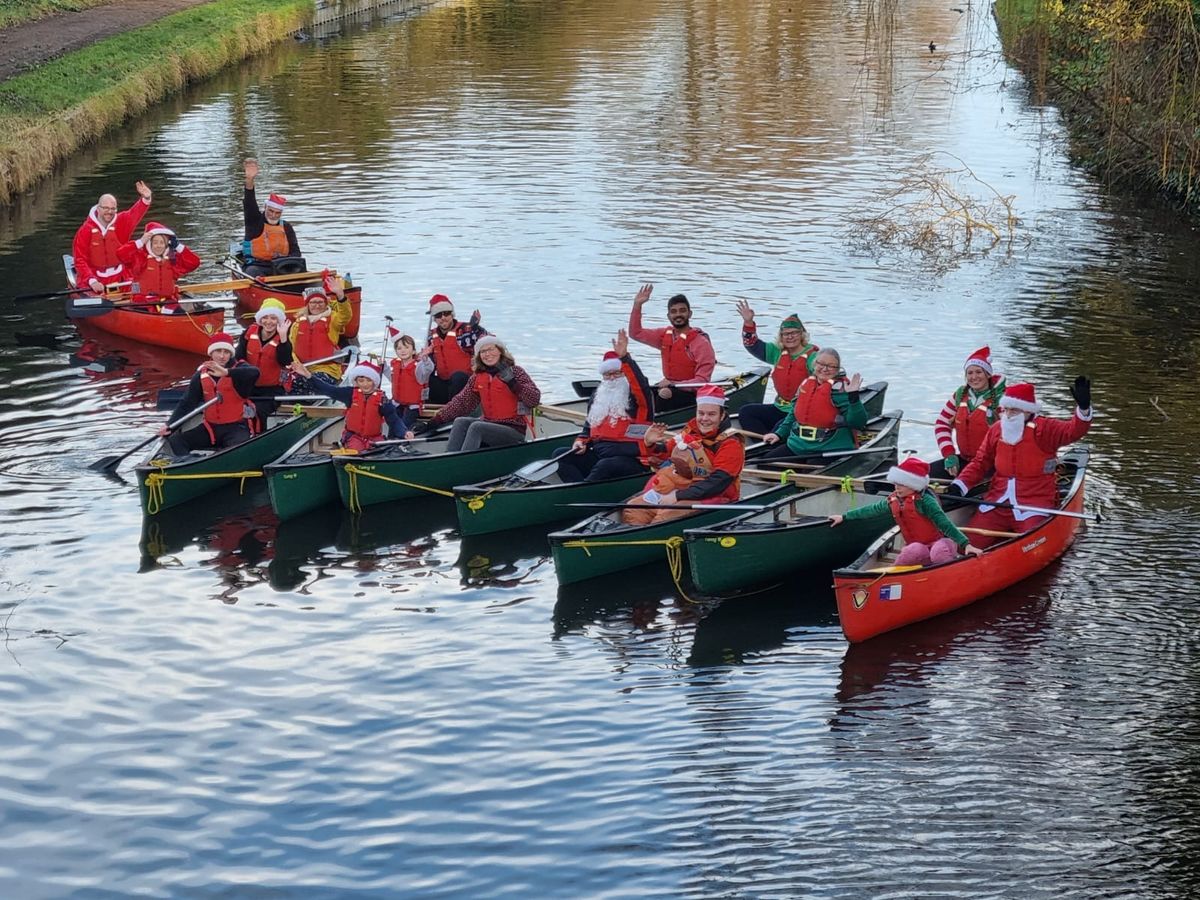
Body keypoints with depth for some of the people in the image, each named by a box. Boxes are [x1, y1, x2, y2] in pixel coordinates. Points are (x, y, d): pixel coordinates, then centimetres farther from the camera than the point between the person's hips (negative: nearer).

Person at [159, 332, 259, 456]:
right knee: (175, 441, -9)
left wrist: (227, 372, -46)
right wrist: (170, 426, -11)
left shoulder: (239, 368, -7)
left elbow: (254, 372, -32)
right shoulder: (201, 375, 4)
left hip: (236, 427, -5)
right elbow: (187, 403, 3)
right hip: (211, 427, 5)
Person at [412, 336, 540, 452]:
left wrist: (511, 381, -25)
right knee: (460, 422, -17)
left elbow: (534, 400, -15)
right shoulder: (477, 377, 11)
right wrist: (431, 423, -3)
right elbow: (460, 402, 6)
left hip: (514, 430, -5)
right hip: (489, 425, 5)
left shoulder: (515, 372, -5)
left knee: (476, 427, -26)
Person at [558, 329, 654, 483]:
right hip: (598, 455, 7)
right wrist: (582, 442, 8)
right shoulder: (597, 397, 22)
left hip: (630, 459, -7)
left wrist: (624, 357, -35)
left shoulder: (637, 396, 1)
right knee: (560, 456, -9)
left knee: (604, 466, -37)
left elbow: (640, 382, -23)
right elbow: (589, 427, 30)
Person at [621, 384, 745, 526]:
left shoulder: (731, 444, -9)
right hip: (676, 490, 7)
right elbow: (667, 454, 26)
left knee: (666, 516, -34)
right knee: (632, 510, -13)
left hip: (710, 498, -7)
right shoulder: (690, 430, 11)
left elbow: (717, 483, -20)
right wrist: (650, 444, 2)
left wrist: (678, 496, -25)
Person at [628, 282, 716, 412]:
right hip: (667, 388, 7)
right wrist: (637, 305, 4)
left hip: (690, 394, -7)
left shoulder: (701, 343, -14)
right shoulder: (665, 335, 8)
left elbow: (702, 382, -19)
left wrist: (673, 385, -29)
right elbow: (636, 333, 16)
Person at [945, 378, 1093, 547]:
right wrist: (958, 485, 0)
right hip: (997, 502, 4)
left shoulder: (1044, 429, -4)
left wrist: (1083, 407, -40)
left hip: (1035, 504, -4)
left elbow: (1073, 430, -20)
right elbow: (980, 463, 14)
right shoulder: (996, 430, 9)